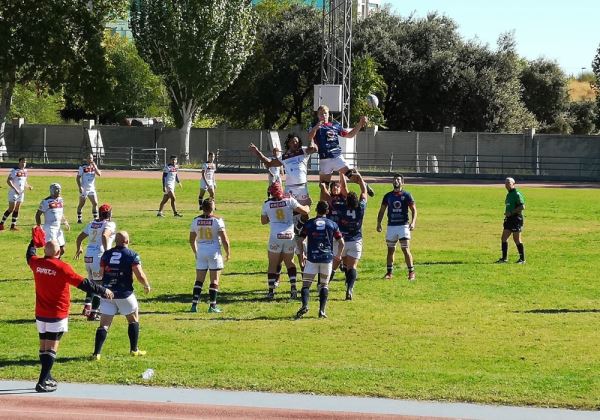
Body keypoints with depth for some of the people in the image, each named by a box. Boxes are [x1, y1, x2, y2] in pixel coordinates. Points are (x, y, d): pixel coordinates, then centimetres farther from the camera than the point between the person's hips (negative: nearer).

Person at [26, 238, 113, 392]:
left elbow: (29, 255, 25)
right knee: (51, 348, -6)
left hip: (40, 314, 6)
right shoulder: (62, 267, -16)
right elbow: (83, 283, -15)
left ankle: (47, 378, 28)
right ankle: (42, 383, -11)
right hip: (57, 315, -6)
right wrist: (103, 291, -6)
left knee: (43, 346, 16)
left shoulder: (37, 263, 0)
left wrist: (33, 242, 45)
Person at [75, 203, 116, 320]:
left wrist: (78, 249, 39)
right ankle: (93, 312, 2)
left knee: (92, 282, 23)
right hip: (99, 257, -6)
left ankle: (87, 305, 11)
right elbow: (104, 236, -27)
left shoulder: (92, 224, 13)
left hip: (88, 257, 6)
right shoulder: (110, 224, -6)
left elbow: (79, 238, 20)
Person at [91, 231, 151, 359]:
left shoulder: (106, 254, 4)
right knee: (133, 320, 19)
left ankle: (96, 353, -9)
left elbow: (101, 273, 9)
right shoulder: (132, 255, -8)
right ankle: (134, 350, 22)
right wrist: (147, 286, 7)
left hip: (107, 293, 3)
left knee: (104, 324, 3)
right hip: (124, 294, -3)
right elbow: (140, 275, -11)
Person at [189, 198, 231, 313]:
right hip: (214, 252, -3)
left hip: (201, 252, 3)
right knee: (214, 281, 4)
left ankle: (194, 305, 2)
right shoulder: (217, 220, -10)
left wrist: (195, 252, 25)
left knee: (199, 280, 8)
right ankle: (212, 306, 3)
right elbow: (224, 239, -10)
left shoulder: (196, 221, 2)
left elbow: (192, 240, 10)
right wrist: (228, 253, 4)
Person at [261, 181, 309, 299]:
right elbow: (304, 211, 1)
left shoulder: (267, 204, 3)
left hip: (275, 236, -1)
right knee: (289, 262, 18)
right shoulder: (289, 200, -1)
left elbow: (263, 221, 17)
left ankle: (271, 290, 5)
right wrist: (307, 208, 23)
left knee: (273, 264, 8)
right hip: (289, 235, 1)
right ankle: (293, 287, 6)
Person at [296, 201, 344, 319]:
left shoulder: (308, 224, 4)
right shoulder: (332, 224, 5)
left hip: (312, 258, -1)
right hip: (327, 258, 1)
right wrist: (338, 255, 24)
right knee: (324, 285, 13)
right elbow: (341, 243, 8)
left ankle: (305, 305, -22)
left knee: (306, 284, 3)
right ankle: (322, 310, 0)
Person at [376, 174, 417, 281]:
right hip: (391, 226, 3)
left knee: (406, 249, -8)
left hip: (403, 225, -3)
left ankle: (411, 272, -3)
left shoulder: (406, 195, -1)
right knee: (390, 250, 7)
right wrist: (379, 223, 3)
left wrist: (413, 222, -18)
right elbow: (382, 210, 14)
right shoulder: (388, 196, 9)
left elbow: (413, 209, -3)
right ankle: (389, 272, 14)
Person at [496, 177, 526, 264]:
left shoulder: (517, 194, -12)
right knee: (504, 238, 5)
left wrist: (511, 213, -20)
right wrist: (506, 213, 13)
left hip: (516, 218, -9)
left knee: (516, 239, -4)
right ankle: (504, 258, 10)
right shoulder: (509, 194, 17)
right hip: (509, 219, 9)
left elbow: (522, 206, -20)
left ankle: (522, 259, 5)